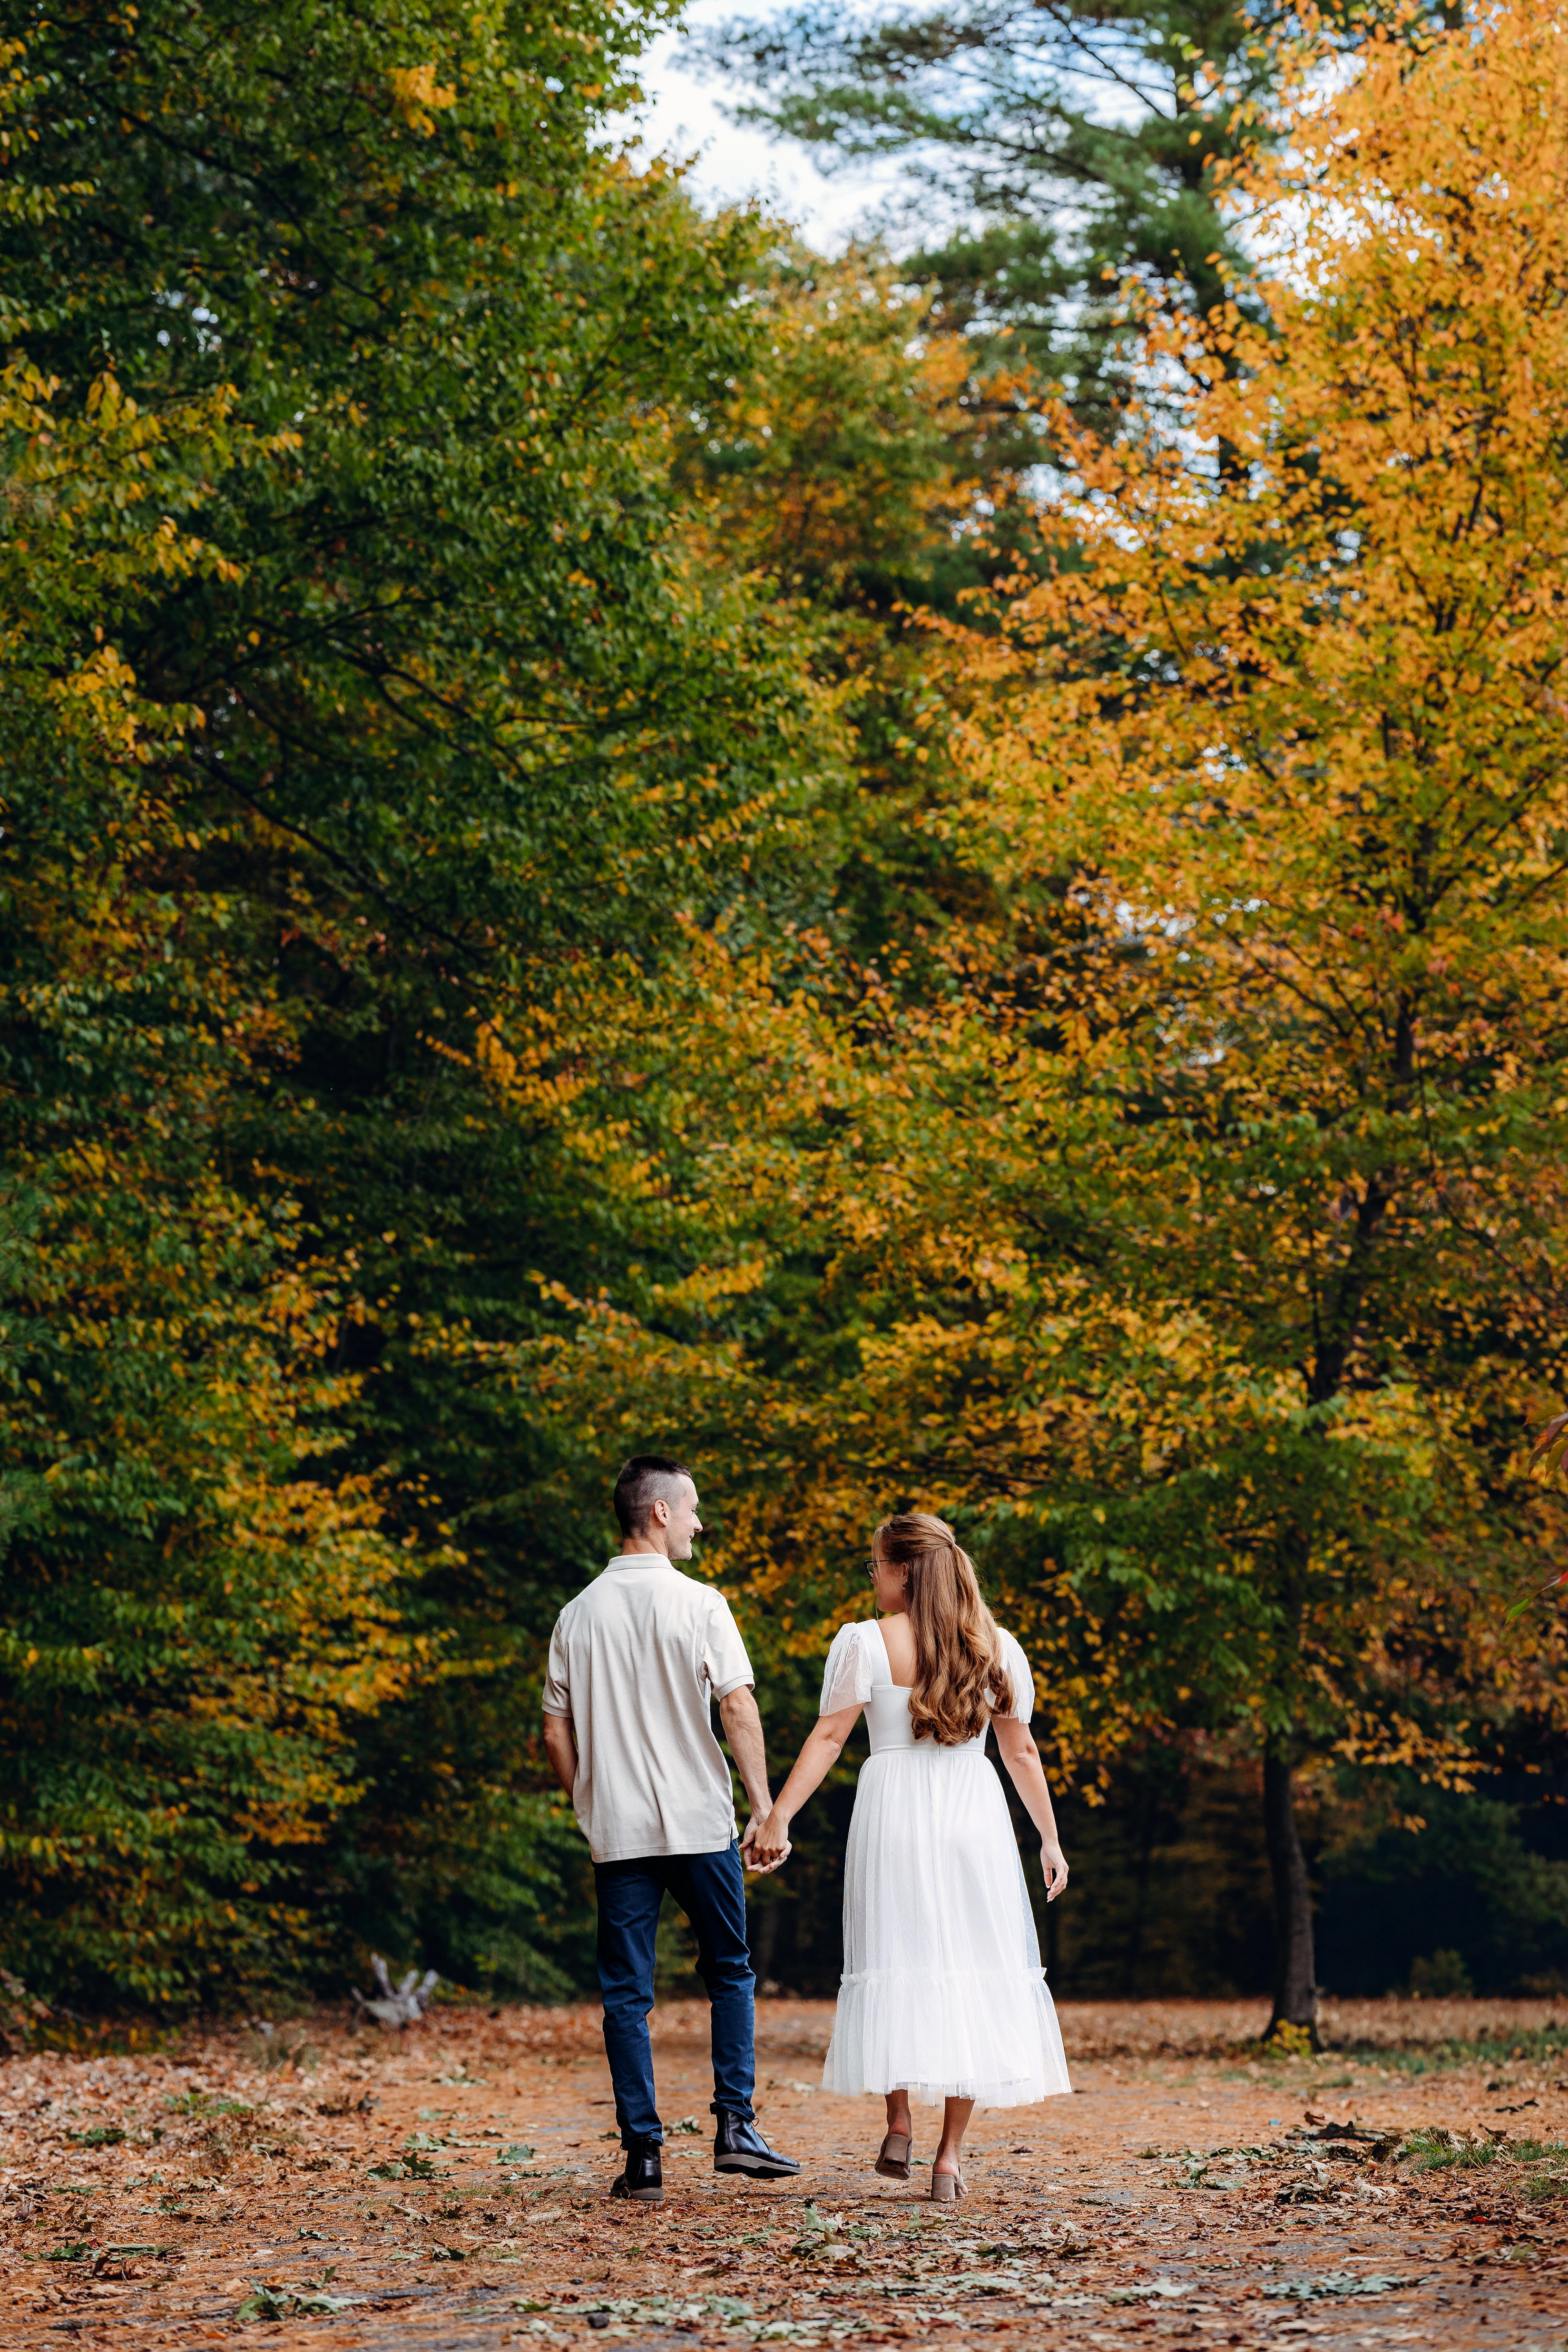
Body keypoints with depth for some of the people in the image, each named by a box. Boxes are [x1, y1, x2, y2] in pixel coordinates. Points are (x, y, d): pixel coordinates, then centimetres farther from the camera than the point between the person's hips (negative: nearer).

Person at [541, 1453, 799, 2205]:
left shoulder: (577, 1615, 6)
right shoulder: (699, 1605, -6)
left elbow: (556, 1732, 8)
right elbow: (738, 1707, -12)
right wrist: (763, 1802, -10)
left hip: (617, 1832, 3)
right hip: (700, 1823, -2)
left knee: (627, 1993, 4)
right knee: (728, 1971, 13)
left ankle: (644, 2155, 1)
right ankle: (735, 2124, 5)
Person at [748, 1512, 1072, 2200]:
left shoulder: (865, 1643, -3)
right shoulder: (996, 1647, 7)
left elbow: (828, 1738, -8)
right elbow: (1021, 1751, 10)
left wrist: (779, 1817, -7)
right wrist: (1050, 1837, 16)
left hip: (894, 1808, -2)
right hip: (974, 1812, 2)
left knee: (896, 1962, 10)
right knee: (973, 1970, 4)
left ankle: (899, 2124, 2)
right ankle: (949, 2155, 2)